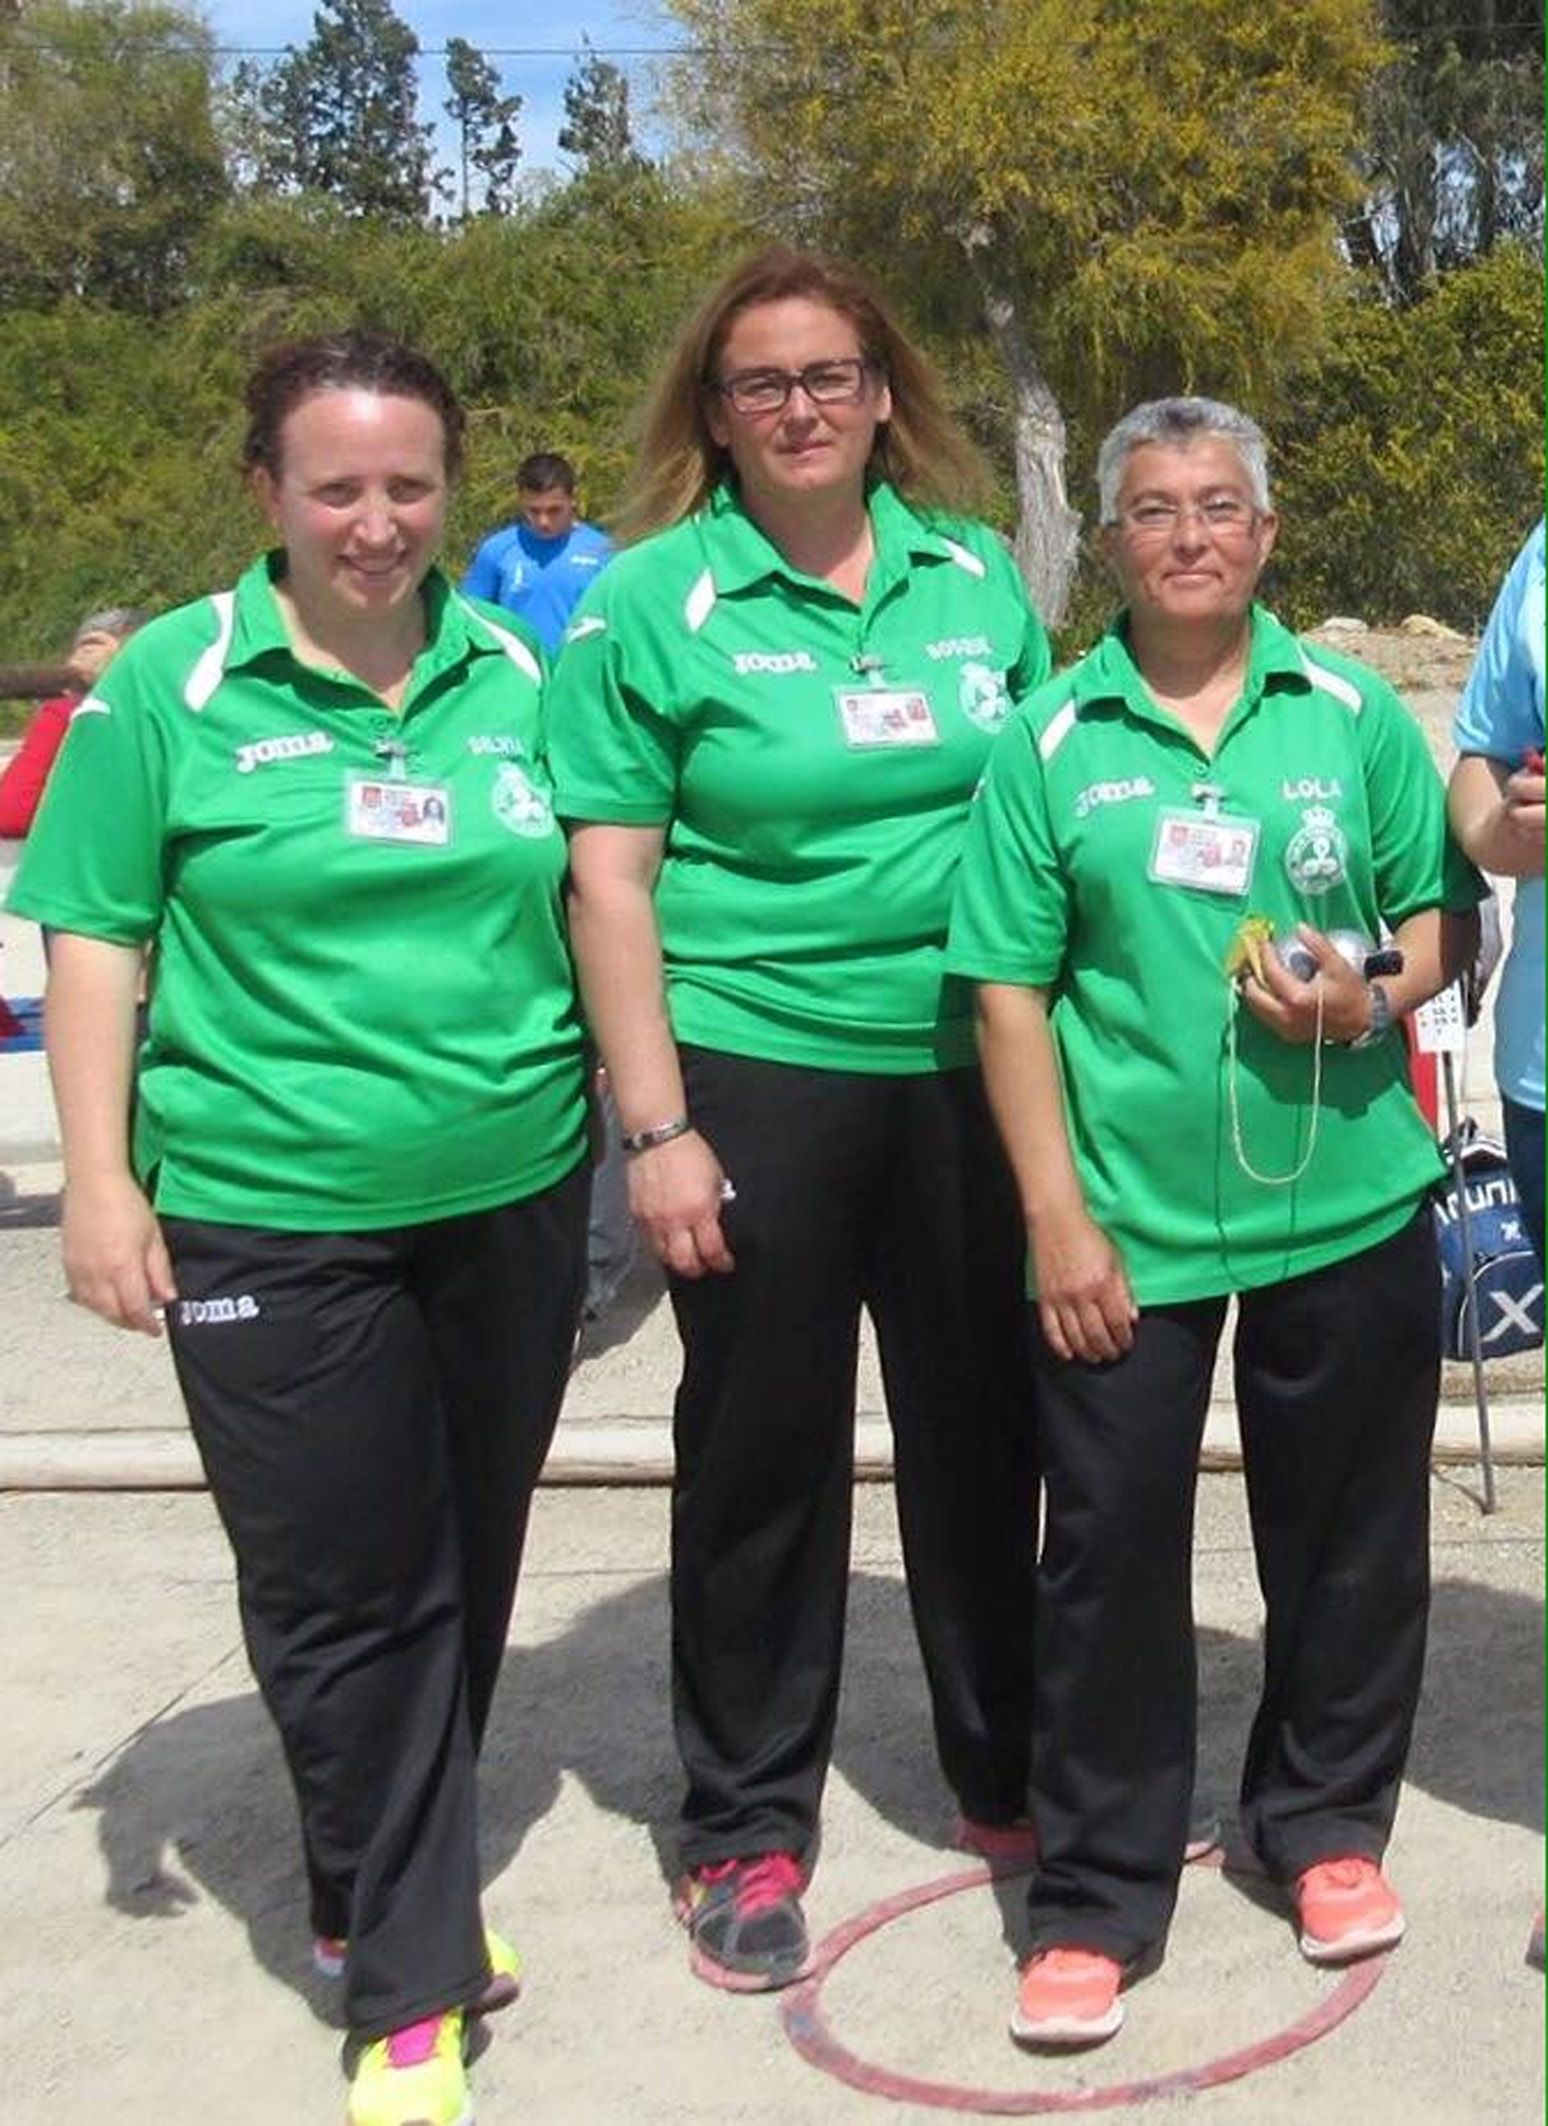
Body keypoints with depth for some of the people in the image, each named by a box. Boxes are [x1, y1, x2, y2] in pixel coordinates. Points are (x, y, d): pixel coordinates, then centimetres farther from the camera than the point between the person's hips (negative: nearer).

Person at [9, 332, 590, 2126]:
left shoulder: (513, 670, 5)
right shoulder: (173, 684, -6)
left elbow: (583, 901, 14)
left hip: (512, 1194, 4)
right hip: (273, 1218, -4)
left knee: (468, 1569, 16)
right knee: (340, 1595, 3)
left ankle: (392, 1889, 38)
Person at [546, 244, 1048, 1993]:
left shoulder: (975, 573, 6)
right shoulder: (653, 599, -5)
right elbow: (608, 878, -6)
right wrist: (658, 1127, -11)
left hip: (971, 1070, 3)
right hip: (758, 1075, -3)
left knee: (981, 1425, 13)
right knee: (759, 1452, 7)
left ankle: (1005, 1767, 34)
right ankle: (745, 1827, 24)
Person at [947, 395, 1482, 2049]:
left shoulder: (1352, 714, 5)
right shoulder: (1051, 739, 1)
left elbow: (1439, 918, 11)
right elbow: (1007, 985, -1)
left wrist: (1374, 1000, -12)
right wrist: (1057, 1214, -7)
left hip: (1346, 1200, 2)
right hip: (1126, 1216, -1)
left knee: (1346, 1531, 13)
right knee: (1109, 1545, 1)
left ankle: (1327, 1821, 35)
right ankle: (1095, 1897, 17)